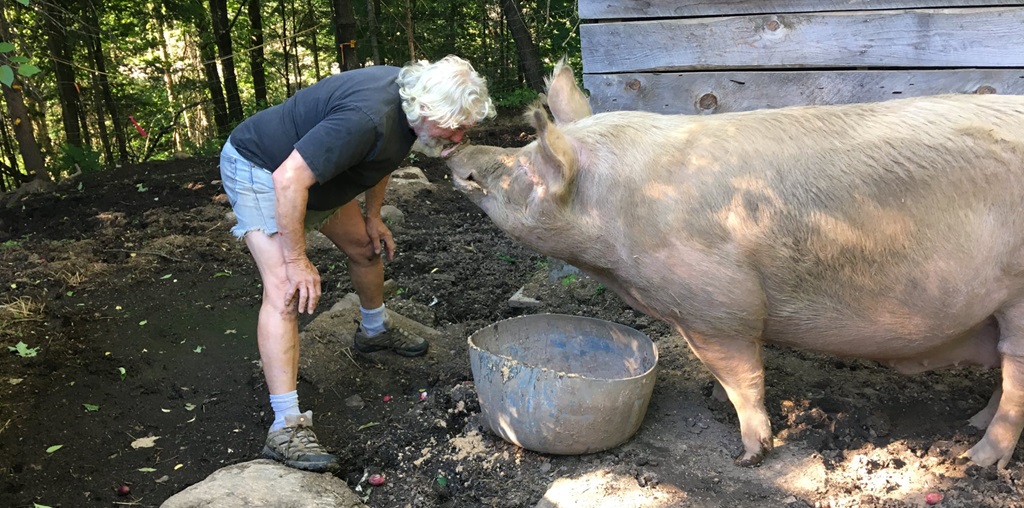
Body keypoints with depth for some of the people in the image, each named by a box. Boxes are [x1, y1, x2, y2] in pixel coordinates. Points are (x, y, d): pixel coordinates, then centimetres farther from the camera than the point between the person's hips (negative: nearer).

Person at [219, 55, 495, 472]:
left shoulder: (407, 102, -9)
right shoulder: (367, 118, -38)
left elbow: (382, 154, 12)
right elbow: (289, 180, -38)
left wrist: (372, 216, 7)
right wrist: (297, 261, -30)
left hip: (313, 173, 9)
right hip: (259, 168, -9)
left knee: (366, 246, 17)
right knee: (285, 290, -21)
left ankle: (374, 330, 45)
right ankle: (287, 427, -23)